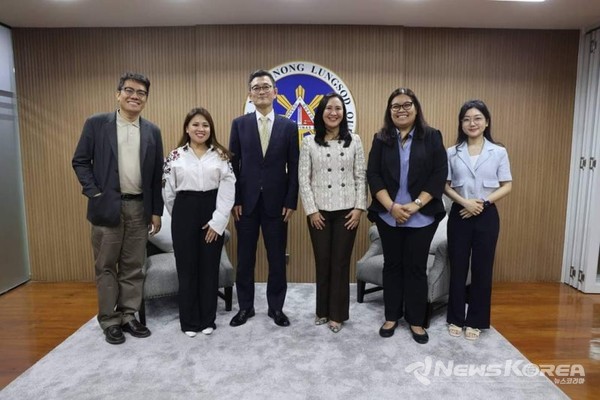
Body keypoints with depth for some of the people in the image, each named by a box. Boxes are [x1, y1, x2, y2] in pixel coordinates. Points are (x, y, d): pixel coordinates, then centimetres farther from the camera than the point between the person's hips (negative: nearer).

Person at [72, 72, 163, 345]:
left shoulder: (152, 132, 7)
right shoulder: (96, 124, 0)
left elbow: (157, 175, 7)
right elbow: (80, 161, 1)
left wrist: (156, 211, 6)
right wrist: (94, 193, -10)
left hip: (139, 207, 3)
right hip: (107, 206, -2)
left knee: (133, 267, 10)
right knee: (106, 266, 7)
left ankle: (128, 316, 23)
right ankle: (109, 321, 20)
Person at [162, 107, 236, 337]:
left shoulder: (221, 155, 3)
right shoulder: (175, 156, 3)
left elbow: (227, 190, -4)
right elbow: (168, 192, 7)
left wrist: (217, 221, -10)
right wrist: (180, 216, 9)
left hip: (213, 215, 0)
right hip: (184, 214, 0)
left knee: (210, 268, 8)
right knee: (187, 269, 6)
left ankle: (208, 319, 24)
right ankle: (189, 321, 22)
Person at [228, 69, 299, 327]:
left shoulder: (289, 126, 4)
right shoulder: (239, 124, 4)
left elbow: (293, 168, 2)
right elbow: (233, 165, 2)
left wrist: (291, 202, -5)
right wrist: (234, 200, -4)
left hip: (276, 202, 0)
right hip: (246, 202, 1)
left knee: (277, 259, 9)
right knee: (245, 258, 10)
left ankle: (276, 307, 25)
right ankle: (245, 306, 26)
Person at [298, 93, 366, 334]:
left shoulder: (354, 141, 3)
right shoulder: (309, 142, 0)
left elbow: (361, 177, 3)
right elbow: (303, 178, -2)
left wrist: (359, 207, -5)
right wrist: (311, 210, -8)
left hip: (346, 211, 0)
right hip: (319, 211, 0)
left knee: (341, 262, 6)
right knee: (322, 262, 8)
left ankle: (337, 314, 20)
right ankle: (322, 310, 26)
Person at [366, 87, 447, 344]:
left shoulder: (432, 137, 2)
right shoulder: (381, 139, 5)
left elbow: (439, 174, -5)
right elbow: (373, 175, -2)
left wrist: (416, 204, -14)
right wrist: (391, 206, -13)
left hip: (422, 217, -1)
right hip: (388, 216, 1)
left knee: (416, 267, 6)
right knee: (392, 265, 11)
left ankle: (416, 321, 21)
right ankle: (391, 317, 25)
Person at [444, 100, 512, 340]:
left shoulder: (499, 152, 1)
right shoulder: (452, 153, 2)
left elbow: (507, 186, 1)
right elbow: (445, 186, 1)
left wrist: (483, 202, -13)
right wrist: (464, 201, -15)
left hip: (487, 215, 0)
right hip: (459, 215, 0)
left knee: (482, 269, 7)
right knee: (457, 268, 7)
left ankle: (475, 321, 22)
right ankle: (456, 319, 21)